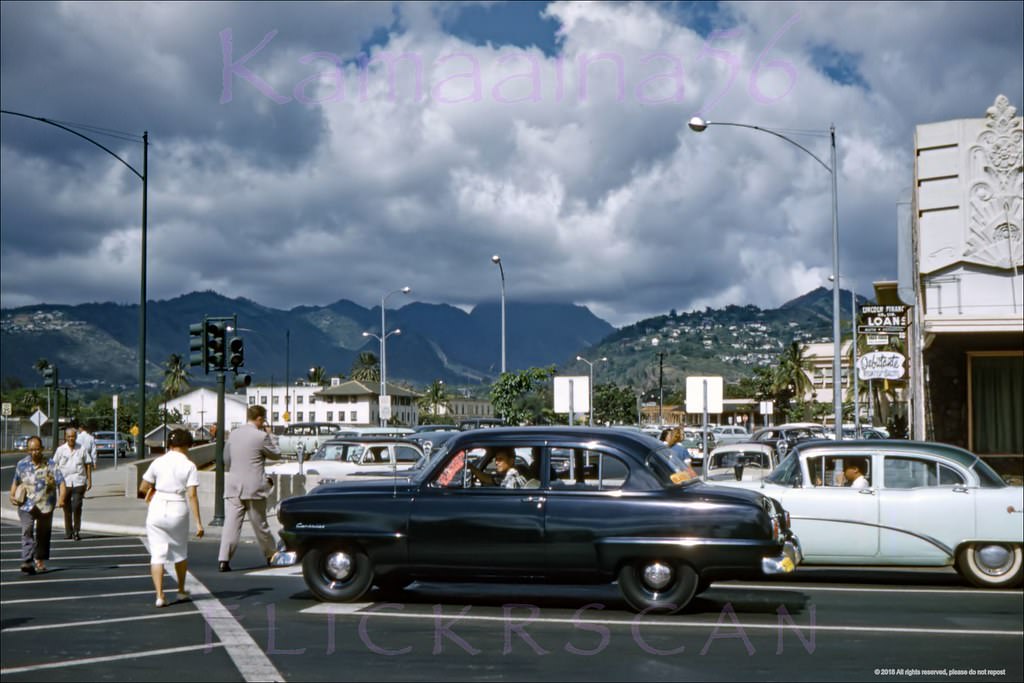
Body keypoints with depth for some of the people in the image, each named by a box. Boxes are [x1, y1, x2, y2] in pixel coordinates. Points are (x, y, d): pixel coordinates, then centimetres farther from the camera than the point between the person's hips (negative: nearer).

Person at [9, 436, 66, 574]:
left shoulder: (50, 465, -4)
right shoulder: (21, 464, 3)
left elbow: (61, 483, -11)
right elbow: (16, 482, 18)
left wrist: (61, 499, -28)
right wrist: (12, 496, 1)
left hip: (46, 505, 0)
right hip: (26, 505, 0)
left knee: (43, 534, 12)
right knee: (27, 531, -16)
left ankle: (40, 560, 30)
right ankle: (27, 562, -22)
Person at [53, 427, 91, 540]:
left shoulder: (81, 449, 5)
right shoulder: (61, 450, 4)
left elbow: (88, 464, 10)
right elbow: (54, 465, 8)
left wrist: (89, 480, 6)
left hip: (78, 483, -1)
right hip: (64, 483, 1)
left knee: (77, 507, -9)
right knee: (67, 508, 8)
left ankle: (76, 531, -1)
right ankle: (68, 531, 19)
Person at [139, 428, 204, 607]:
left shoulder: (158, 462, 1)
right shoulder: (189, 466, -5)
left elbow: (143, 489, 5)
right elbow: (192, 495, -11)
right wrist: (198, 522, -10)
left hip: (157, 508, 1)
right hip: (178, 511, -1)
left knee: (157, 554, 4)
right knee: (180, 551, 19)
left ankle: (159, 595, -5)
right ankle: (181, 590, 34)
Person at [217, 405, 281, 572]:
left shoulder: (233, 434, 9)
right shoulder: (261, 436, -10)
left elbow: (226, 460, 17)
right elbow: (276, 454, 2)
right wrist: (270, 435, 10)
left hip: (233, 486, 4)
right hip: (253, 487, -4)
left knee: (231, 523, -1)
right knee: (260, 524, 9)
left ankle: (223, 559, -10)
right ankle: (271, 555, 24)